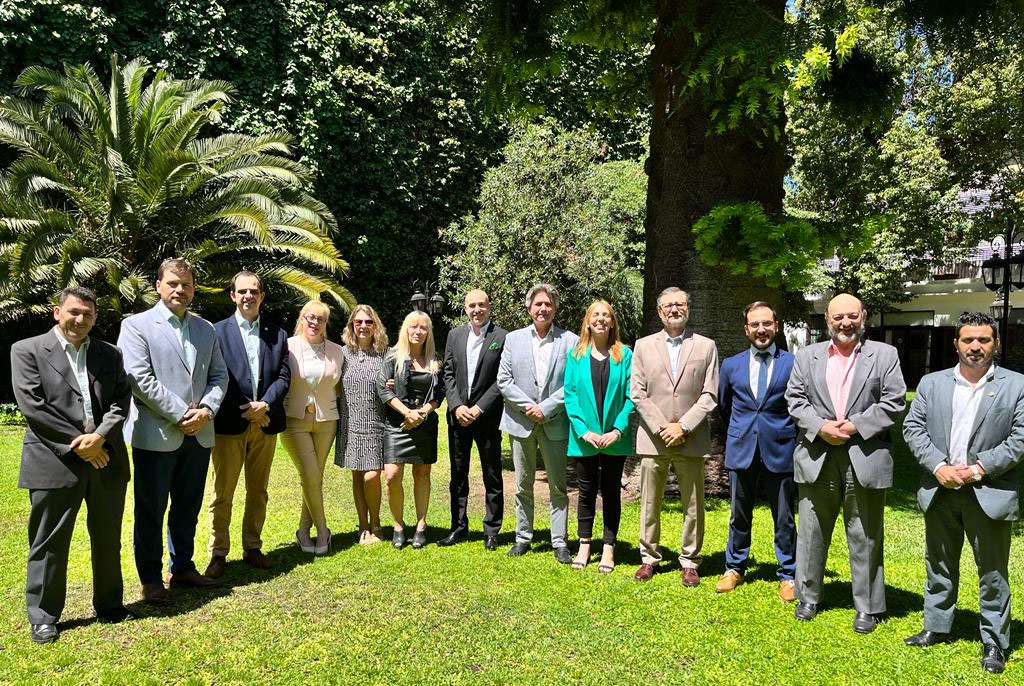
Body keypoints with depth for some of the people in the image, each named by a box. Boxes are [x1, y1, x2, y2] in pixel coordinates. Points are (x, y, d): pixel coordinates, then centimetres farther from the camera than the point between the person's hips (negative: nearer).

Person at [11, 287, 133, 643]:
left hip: (106, 460, 3)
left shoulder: (110, 354, 11)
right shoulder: (27, 350, 0)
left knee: (108, 540, 13)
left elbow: (121, 402, 4)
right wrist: (77, 442, -12)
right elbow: (32, 405, -8)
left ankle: (110, 605, 28)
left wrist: (100, 437, -14)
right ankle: (44, 616, 21)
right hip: (54, 462, -3)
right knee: (48, 543, 6)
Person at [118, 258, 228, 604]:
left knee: (188, 508, 16)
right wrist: (181, 414, -16)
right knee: (150, 511, 6)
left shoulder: (206, 329, 12)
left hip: (198, 433, 5)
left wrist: (206, 409, -8)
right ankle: (151, 580, 19)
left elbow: (219, 375, 10)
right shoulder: (136, 326, -4)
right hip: (156, 434, -5)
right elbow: (140, 378, -13)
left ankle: (183, 567, 30)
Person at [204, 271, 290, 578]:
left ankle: (252, 547, 25)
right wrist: (246, 410, -13)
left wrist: (263, 404, -12)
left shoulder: (277, 334, 9)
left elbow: (284, 376, 4)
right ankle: (218, 553, 14)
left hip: (265, 424, 3)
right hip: (229, 423, -3)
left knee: (258, 492, 13)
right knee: (223, 493, 3)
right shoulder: (218, 331, -1)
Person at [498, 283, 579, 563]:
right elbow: (503, 381, 0)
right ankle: (523, 537, 25)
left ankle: (560, 542, 15)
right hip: (521, 422, 2)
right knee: (523, 486, 12)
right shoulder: (514, 339, 4)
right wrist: (528, 406, -10)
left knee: (558, 486, 5)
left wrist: (545, 408, -13)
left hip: (554, 423, -2)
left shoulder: (570, 341, -2)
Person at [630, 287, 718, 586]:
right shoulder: (643, 346, 6)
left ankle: (689, 562, 20)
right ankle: (649, 558, 23)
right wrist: (661, 427, -8)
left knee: (693, 505, 6)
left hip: (691, 440, -1)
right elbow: (637, 394, 1)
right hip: (653, 438, 1)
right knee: (649, 504, 9)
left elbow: (709, 395, -1)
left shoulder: (706, 346, 4)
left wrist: (683, 426, -11)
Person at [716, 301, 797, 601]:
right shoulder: (731, 365, 5)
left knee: (784, 518, 8)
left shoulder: (793, 363, -3)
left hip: (780, 450, -2)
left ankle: (788, 575, 23)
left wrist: (795, 440, 5)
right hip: (741, 451, 2)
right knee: (739, 515, 14)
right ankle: (735, 568, 30)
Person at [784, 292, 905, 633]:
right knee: (811, 532, 10)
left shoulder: (884, 355, 3)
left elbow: (894, 401, -3)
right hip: (817, 457, 2)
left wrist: (856, 426, -12)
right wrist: (820, 427, -12)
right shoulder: (807, 356, 8)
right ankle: (807, 597, 25)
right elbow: (795, 399, 3)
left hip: (865, 458, -2)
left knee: (865, 537, 8)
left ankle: (867, 606, 21)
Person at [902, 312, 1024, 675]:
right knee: (938, 565, 15)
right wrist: (938, 466, -11)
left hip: (990, 492, -3)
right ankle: (936, 627, 29)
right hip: (940, 491, 3)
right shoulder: (931, 383, 5)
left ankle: (994, 642, 20)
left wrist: (981, 468, -14)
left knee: (992, 571, 7)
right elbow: (913, 427, 1)